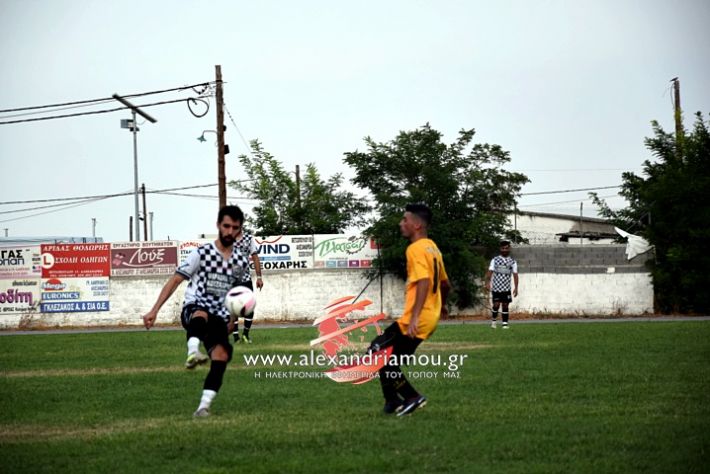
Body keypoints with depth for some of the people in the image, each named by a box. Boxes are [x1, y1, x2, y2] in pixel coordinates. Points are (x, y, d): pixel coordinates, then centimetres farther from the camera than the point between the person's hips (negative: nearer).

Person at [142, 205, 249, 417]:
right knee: (202, 314, -41)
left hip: (219, 317, 4)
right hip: (193, 309, -4)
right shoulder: (202, 253, -2)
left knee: (221, 357, -20)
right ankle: (193, 353, -67)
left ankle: (204, 406, -18)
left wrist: (232, 319, 30)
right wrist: (154, 310, -8)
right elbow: (175, 281, -2)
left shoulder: (241, 261, 11)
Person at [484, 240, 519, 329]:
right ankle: (493, 320, 14)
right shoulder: (495, 260, 4)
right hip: (496, 287, -1)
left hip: (506, 288, 1)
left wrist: (516, 288, -3)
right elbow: (490, 272, 0)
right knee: (496, 305, -7)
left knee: (505, 305, 1)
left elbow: (515, 275, 4)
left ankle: (505, 324, 6)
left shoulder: (513, 261, 7)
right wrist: (487, 283, -12)